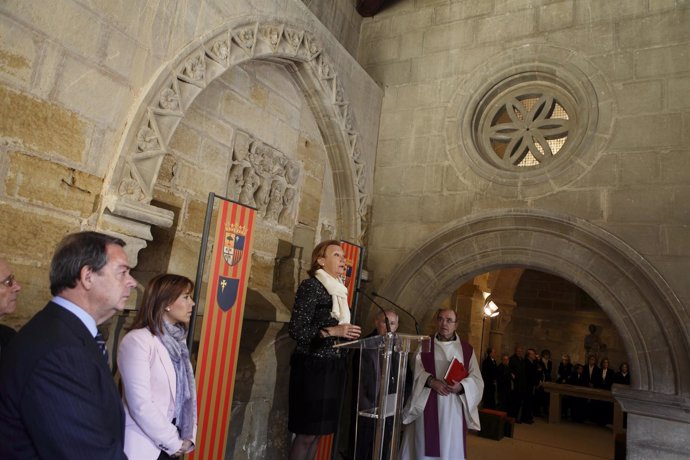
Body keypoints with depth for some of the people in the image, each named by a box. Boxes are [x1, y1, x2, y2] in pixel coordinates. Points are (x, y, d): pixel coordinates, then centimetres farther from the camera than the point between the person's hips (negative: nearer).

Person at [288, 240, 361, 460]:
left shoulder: (339, 290, 14)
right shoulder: (310, 286, -10)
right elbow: (296, 330, -18)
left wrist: (348, 334, 3)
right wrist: (332, 331, -22)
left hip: (333, 366, 8)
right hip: (312, 365, -8)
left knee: (319, 429, 12)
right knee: (307, 431, -2)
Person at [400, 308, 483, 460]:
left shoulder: (467, 349, 9)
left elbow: (476, 379, 3)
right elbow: (415, 371, -4)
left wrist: (461, 386, -16)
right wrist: (431, 381, -21)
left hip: (454, 410, 1)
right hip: (428, 407, -1)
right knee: (425, 448, 2)